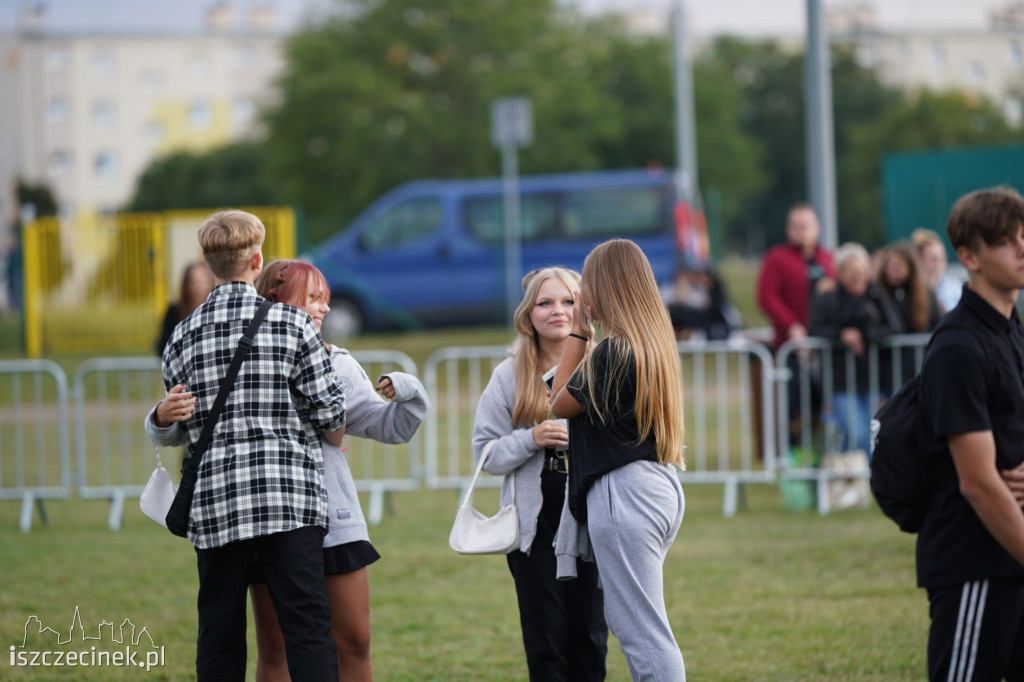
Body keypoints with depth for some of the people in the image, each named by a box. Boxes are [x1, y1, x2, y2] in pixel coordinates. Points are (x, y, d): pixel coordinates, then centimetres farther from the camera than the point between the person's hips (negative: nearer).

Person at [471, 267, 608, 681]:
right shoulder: (510, 376, 3)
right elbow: (487, 453, 1)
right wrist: (532, 439, -15)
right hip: (535, 520, -1)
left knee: (590, 632, 4)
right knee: (546, 636, 0)